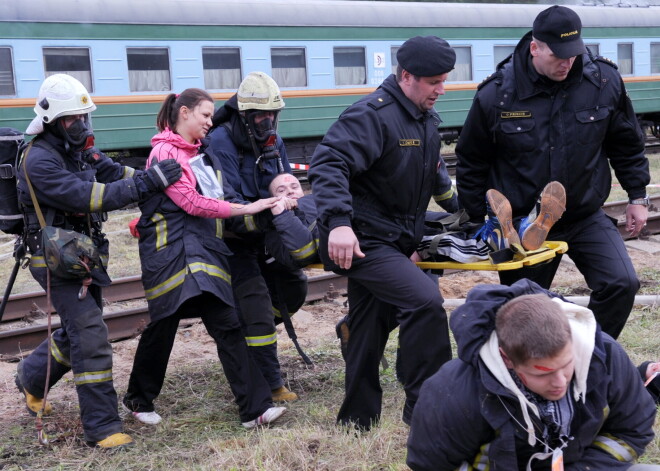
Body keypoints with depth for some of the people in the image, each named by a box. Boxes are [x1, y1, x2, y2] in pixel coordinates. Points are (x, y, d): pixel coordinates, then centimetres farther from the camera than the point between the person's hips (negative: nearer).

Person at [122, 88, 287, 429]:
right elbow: (192, 203, -16)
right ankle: (138, 400, 29)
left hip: (205, 247, 7)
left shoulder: (201, 150, 17)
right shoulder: (165, 152, -9)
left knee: (228, 325, -2)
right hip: (171, 250, -7)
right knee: (162, 327, 6)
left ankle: (254, 408, -5)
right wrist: (246, 209, -16)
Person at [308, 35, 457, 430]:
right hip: (362, 241, -9)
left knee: (369, 334, 15)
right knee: (425, 300, -23)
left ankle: (358, 420, 27)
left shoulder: (427, 119, 13)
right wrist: (338, 221, -39)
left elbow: (431, 173, 27)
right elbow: (328, 164, -28)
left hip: (395, 242, 9)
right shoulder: (373, 115, -17)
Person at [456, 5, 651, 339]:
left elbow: (626, 145, 7)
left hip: (586, 217, 2)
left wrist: (637, 197, 7)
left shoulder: (604, 81, -8)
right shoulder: (496, 95, -13)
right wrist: (476, 221, 2)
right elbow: (472, 162, -1)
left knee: (621, 284, -14)